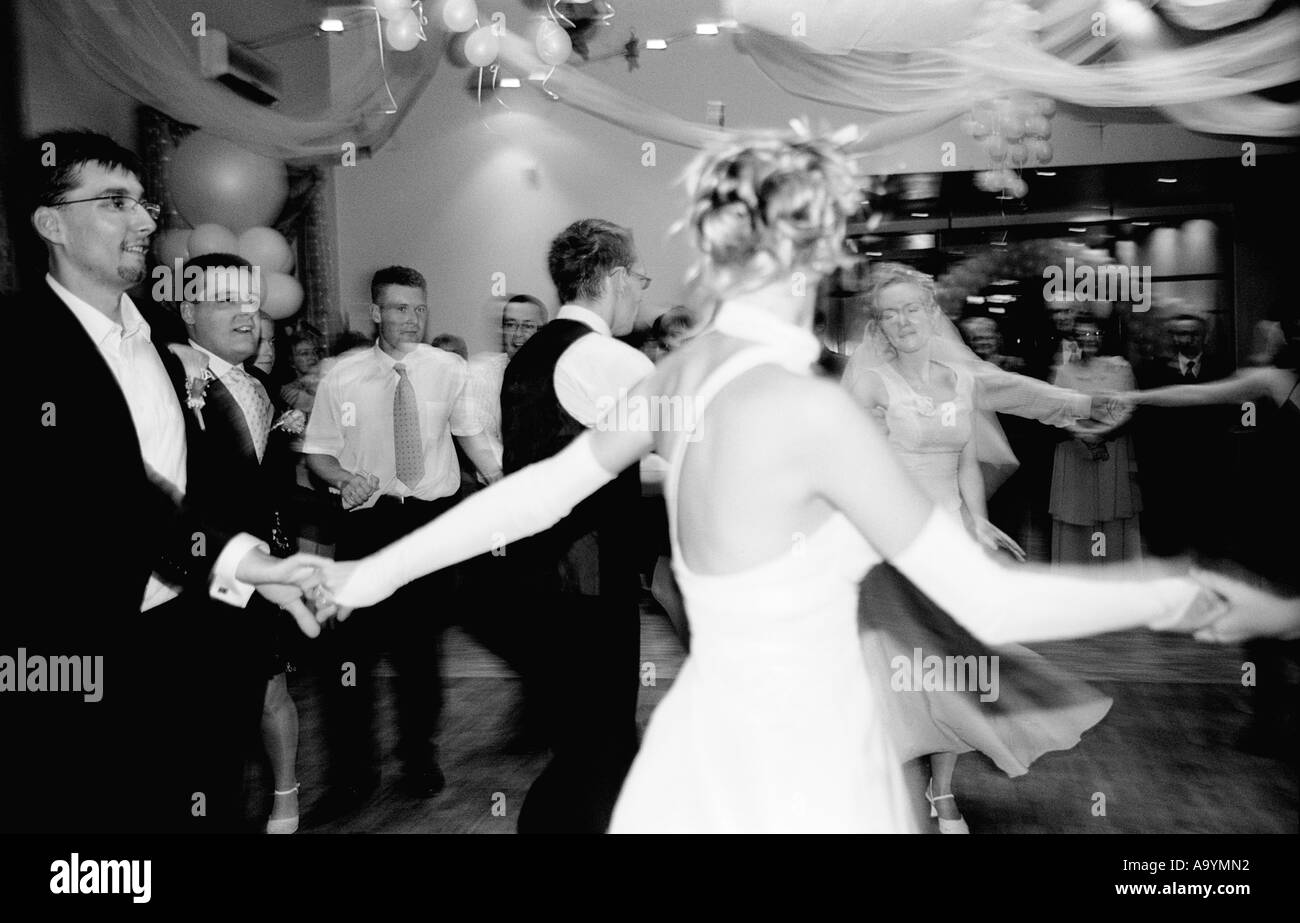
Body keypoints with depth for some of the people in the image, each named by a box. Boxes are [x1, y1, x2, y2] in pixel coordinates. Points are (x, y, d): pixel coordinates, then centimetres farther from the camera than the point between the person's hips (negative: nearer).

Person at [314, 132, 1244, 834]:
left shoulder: (683, 374, -3)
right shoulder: (811, 408, -25)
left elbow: (539, 491, 5)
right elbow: (990, 604, -20)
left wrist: (381, 568, 18)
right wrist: (1170, 599, -4)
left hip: (719, 736, 7)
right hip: (795, 768, -6)